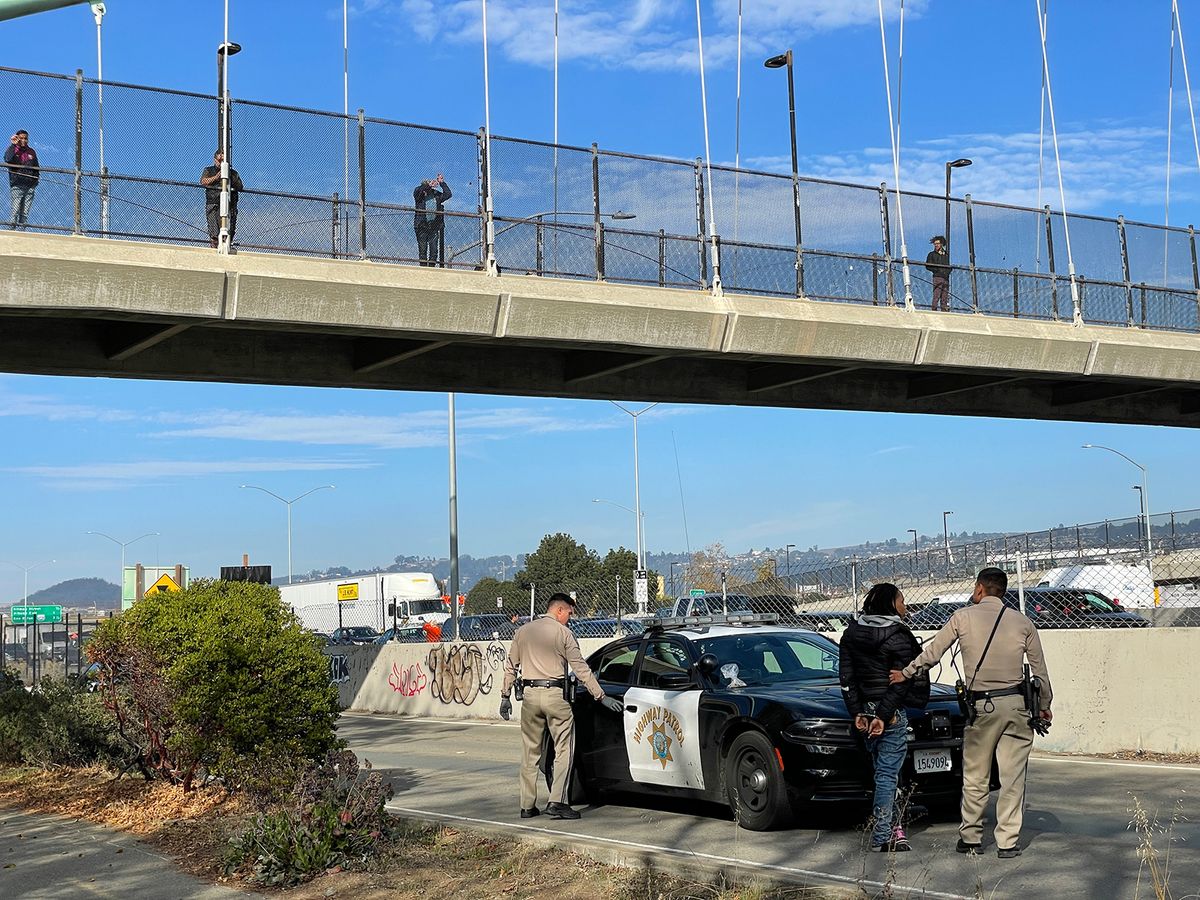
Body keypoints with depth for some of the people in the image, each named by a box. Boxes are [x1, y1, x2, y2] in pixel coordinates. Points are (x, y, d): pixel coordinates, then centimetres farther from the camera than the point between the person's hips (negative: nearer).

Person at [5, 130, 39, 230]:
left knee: (25, 213, 0)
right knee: (15, 211, -13)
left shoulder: (31, 152, 18)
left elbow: (36, 168, 24)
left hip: (30, 186, 4)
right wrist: (13, 145, -13)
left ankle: (21, 230, 1)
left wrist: (36, 179, 11)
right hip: (17, 185, -4)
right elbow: (7, 159, -16)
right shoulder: (12, 149, 6)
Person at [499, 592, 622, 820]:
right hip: (554, 694, -5)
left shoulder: (523, 631, 12)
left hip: (530, 695, 5)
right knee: (564, 750, 1)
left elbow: (511, 666, 13)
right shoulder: (563, 633, -2)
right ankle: (557, 801, -9)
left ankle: (527, 806, 13)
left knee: (530, 752, 11)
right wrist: (601, 696, -3)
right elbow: (580, 669, -5)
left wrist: (505, 695, 20)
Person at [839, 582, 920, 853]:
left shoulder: (850, 635, 8)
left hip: (864, 709, 6)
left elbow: (846, 678, 5)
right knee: (887, 774, -2)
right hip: (891, 713, -6)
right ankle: (881, 837, 0)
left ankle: (894, 827, 16)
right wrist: (883, 716, -14)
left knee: (885, 770, 16)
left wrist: (857, 712, 5)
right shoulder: (899, 638, -10)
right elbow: (901, 683, -15)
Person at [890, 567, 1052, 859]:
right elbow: (1039, 669, 11)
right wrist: (1044, 706, 23)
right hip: (1017, 705, 1)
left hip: (982, 706, -1)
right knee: (1013, 777, 4)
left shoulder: (963, 617, 0)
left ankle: (970, 837, 17)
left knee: (975, 777, 10)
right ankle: (1008, 842, 4)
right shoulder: (1022, 622, 6)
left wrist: (905, 673, 21)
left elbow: (931, 653, 6)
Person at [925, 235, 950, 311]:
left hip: (946, 278, 4)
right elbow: (928, 266, 3)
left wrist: (947, 272, 3)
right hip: (937, 277, -4)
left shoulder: (946, 254, 22)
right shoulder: (932, 254, 12)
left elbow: (949, 266, 25)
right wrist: (937, 270, -9)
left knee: (945, 297, -1)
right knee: (936, 295, -15)